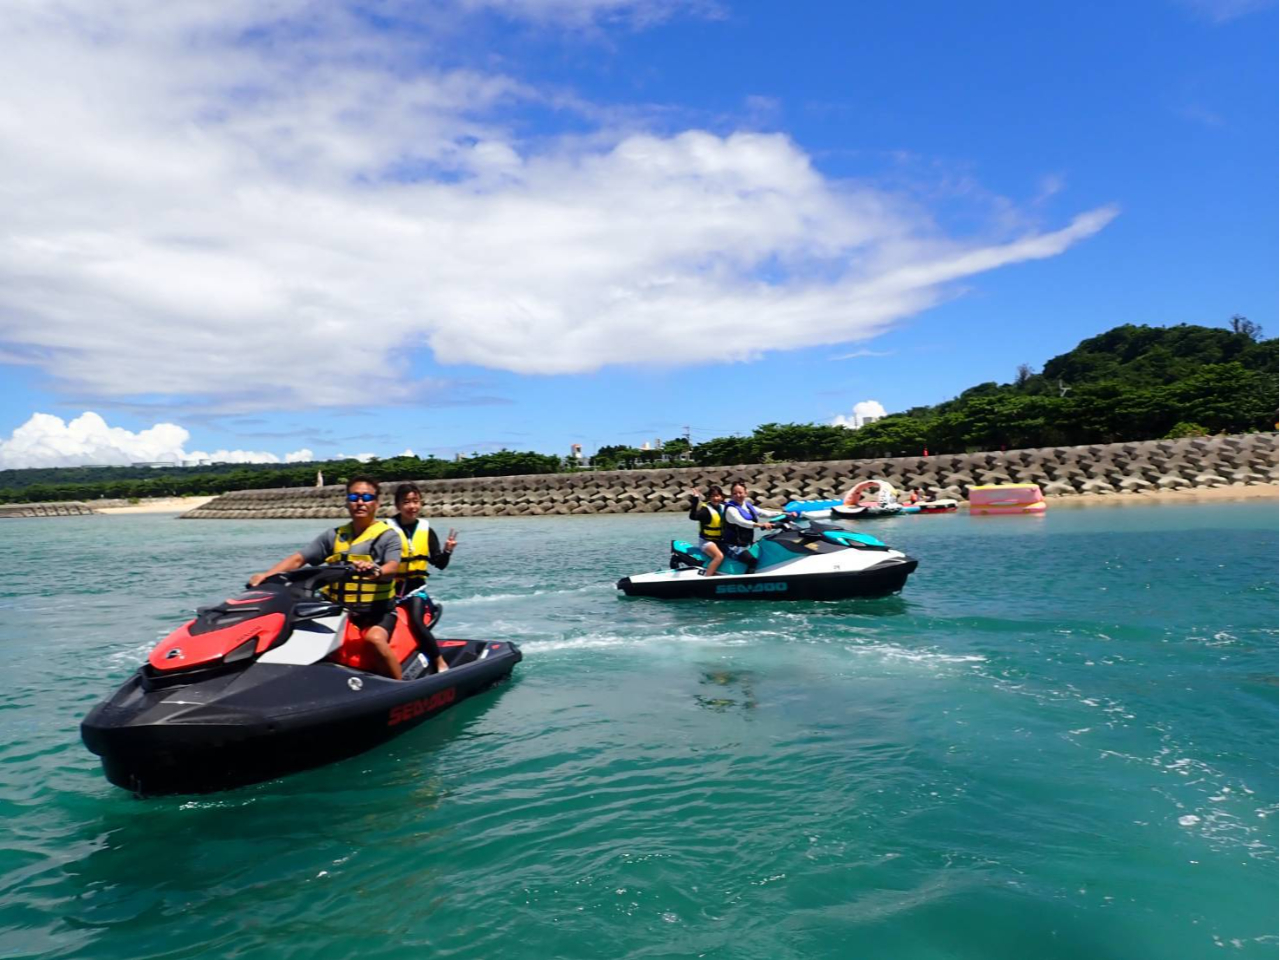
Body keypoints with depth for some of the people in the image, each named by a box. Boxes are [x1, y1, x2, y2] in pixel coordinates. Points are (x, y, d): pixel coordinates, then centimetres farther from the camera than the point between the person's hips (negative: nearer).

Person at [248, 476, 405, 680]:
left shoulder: (388, 536, -2)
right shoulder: (333, 536, 12)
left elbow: (392, 567, -20)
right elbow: (298, 558, 7)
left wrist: (375, 570, -44)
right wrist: (267, 575, -10)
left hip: (377, 611, -5)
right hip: (338, 609, 5)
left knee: (375, 638, -34)